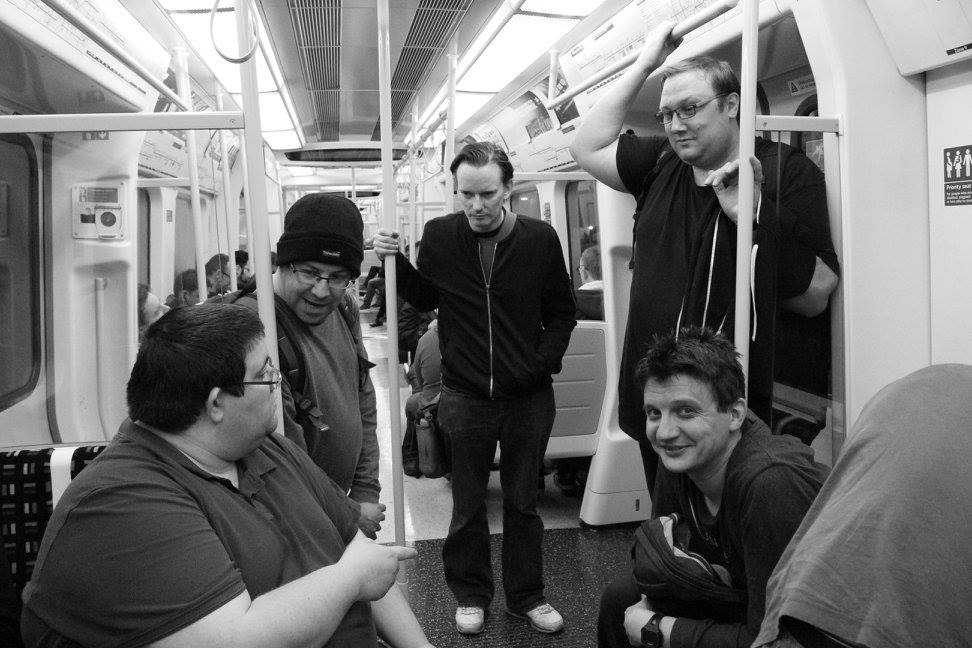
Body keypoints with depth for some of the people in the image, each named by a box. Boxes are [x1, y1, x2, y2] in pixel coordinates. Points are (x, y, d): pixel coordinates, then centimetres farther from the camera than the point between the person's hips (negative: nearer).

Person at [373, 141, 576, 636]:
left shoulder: (539, 239, -6)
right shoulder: (440, 235, -4)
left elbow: (561, 312, 2)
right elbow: (425, 298, 11)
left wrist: (544, 363, -10)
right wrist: (397, 262, -5)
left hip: (529, 396, 0)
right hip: (464, 396, 0)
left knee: (522, 502, 15)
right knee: (468, 503, 13)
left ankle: (526, 595, 32)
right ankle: (470, 594, 32)